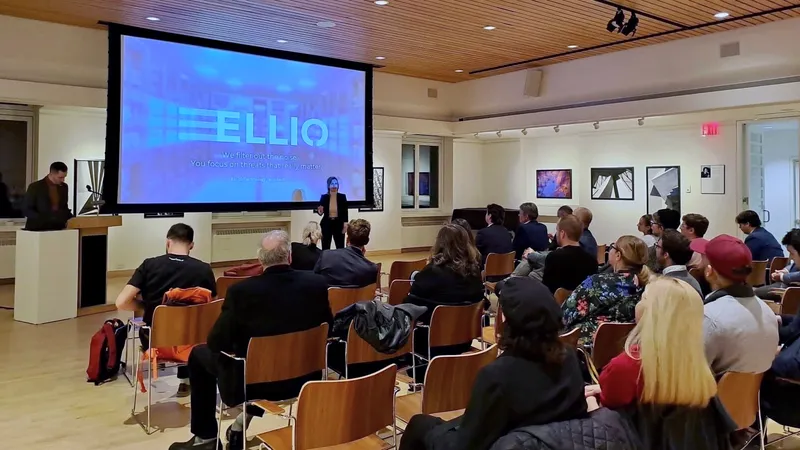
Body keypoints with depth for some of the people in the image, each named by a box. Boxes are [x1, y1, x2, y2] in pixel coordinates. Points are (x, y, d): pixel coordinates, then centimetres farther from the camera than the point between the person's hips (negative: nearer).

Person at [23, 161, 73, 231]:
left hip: (57, 228, 4)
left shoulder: (64, 187, 8)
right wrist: (43, 220, -18)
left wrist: (71, 219, -1)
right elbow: (26, 209, -5)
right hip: (38, 228, -4)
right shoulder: (35, 187, -5)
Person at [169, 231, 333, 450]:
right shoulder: (317, 283, -11)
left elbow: (217, 344, -12)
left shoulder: (241, 291, -20)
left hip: (252, 383, -4)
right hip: (303, 377, 4)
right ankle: (243, 422, 41)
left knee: (199, 354, 22)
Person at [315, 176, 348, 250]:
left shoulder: (342, 197, 0)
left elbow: (345, 212, 0)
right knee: (325, 248, 2)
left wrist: (345, 225, -8)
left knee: (340, 248, 2)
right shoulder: (324, 197, 0)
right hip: (327, 224, 0)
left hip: (338, 224, 0)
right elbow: (320, 212, 4)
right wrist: (320, 212, -19)